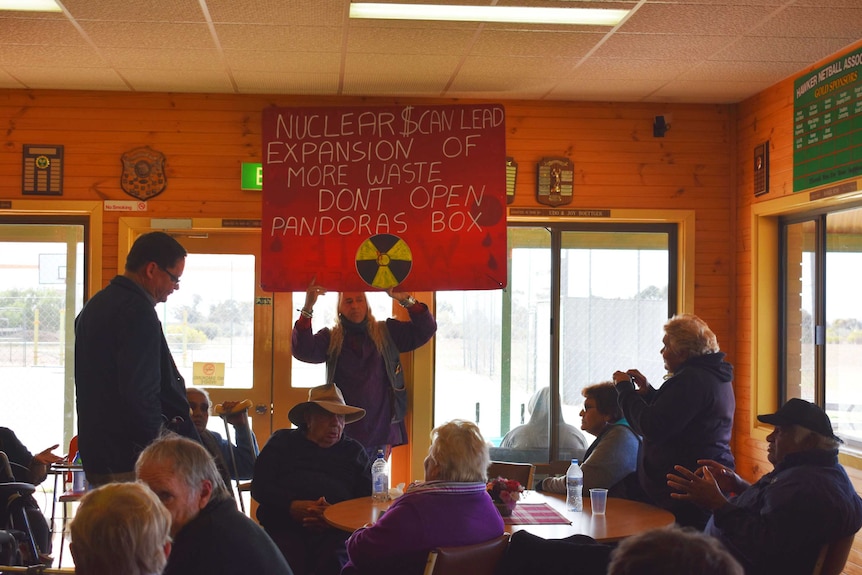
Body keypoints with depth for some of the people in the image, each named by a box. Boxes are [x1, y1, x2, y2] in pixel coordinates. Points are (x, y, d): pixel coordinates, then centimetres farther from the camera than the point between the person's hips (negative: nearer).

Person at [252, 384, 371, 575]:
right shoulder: (282, 442, 21)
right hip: (285, 527, 0)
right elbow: (259, 487, 11)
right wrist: (292, 506, -9)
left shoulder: (354, 451, 24)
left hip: (334, 532, 1)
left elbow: (366, 499, 13)